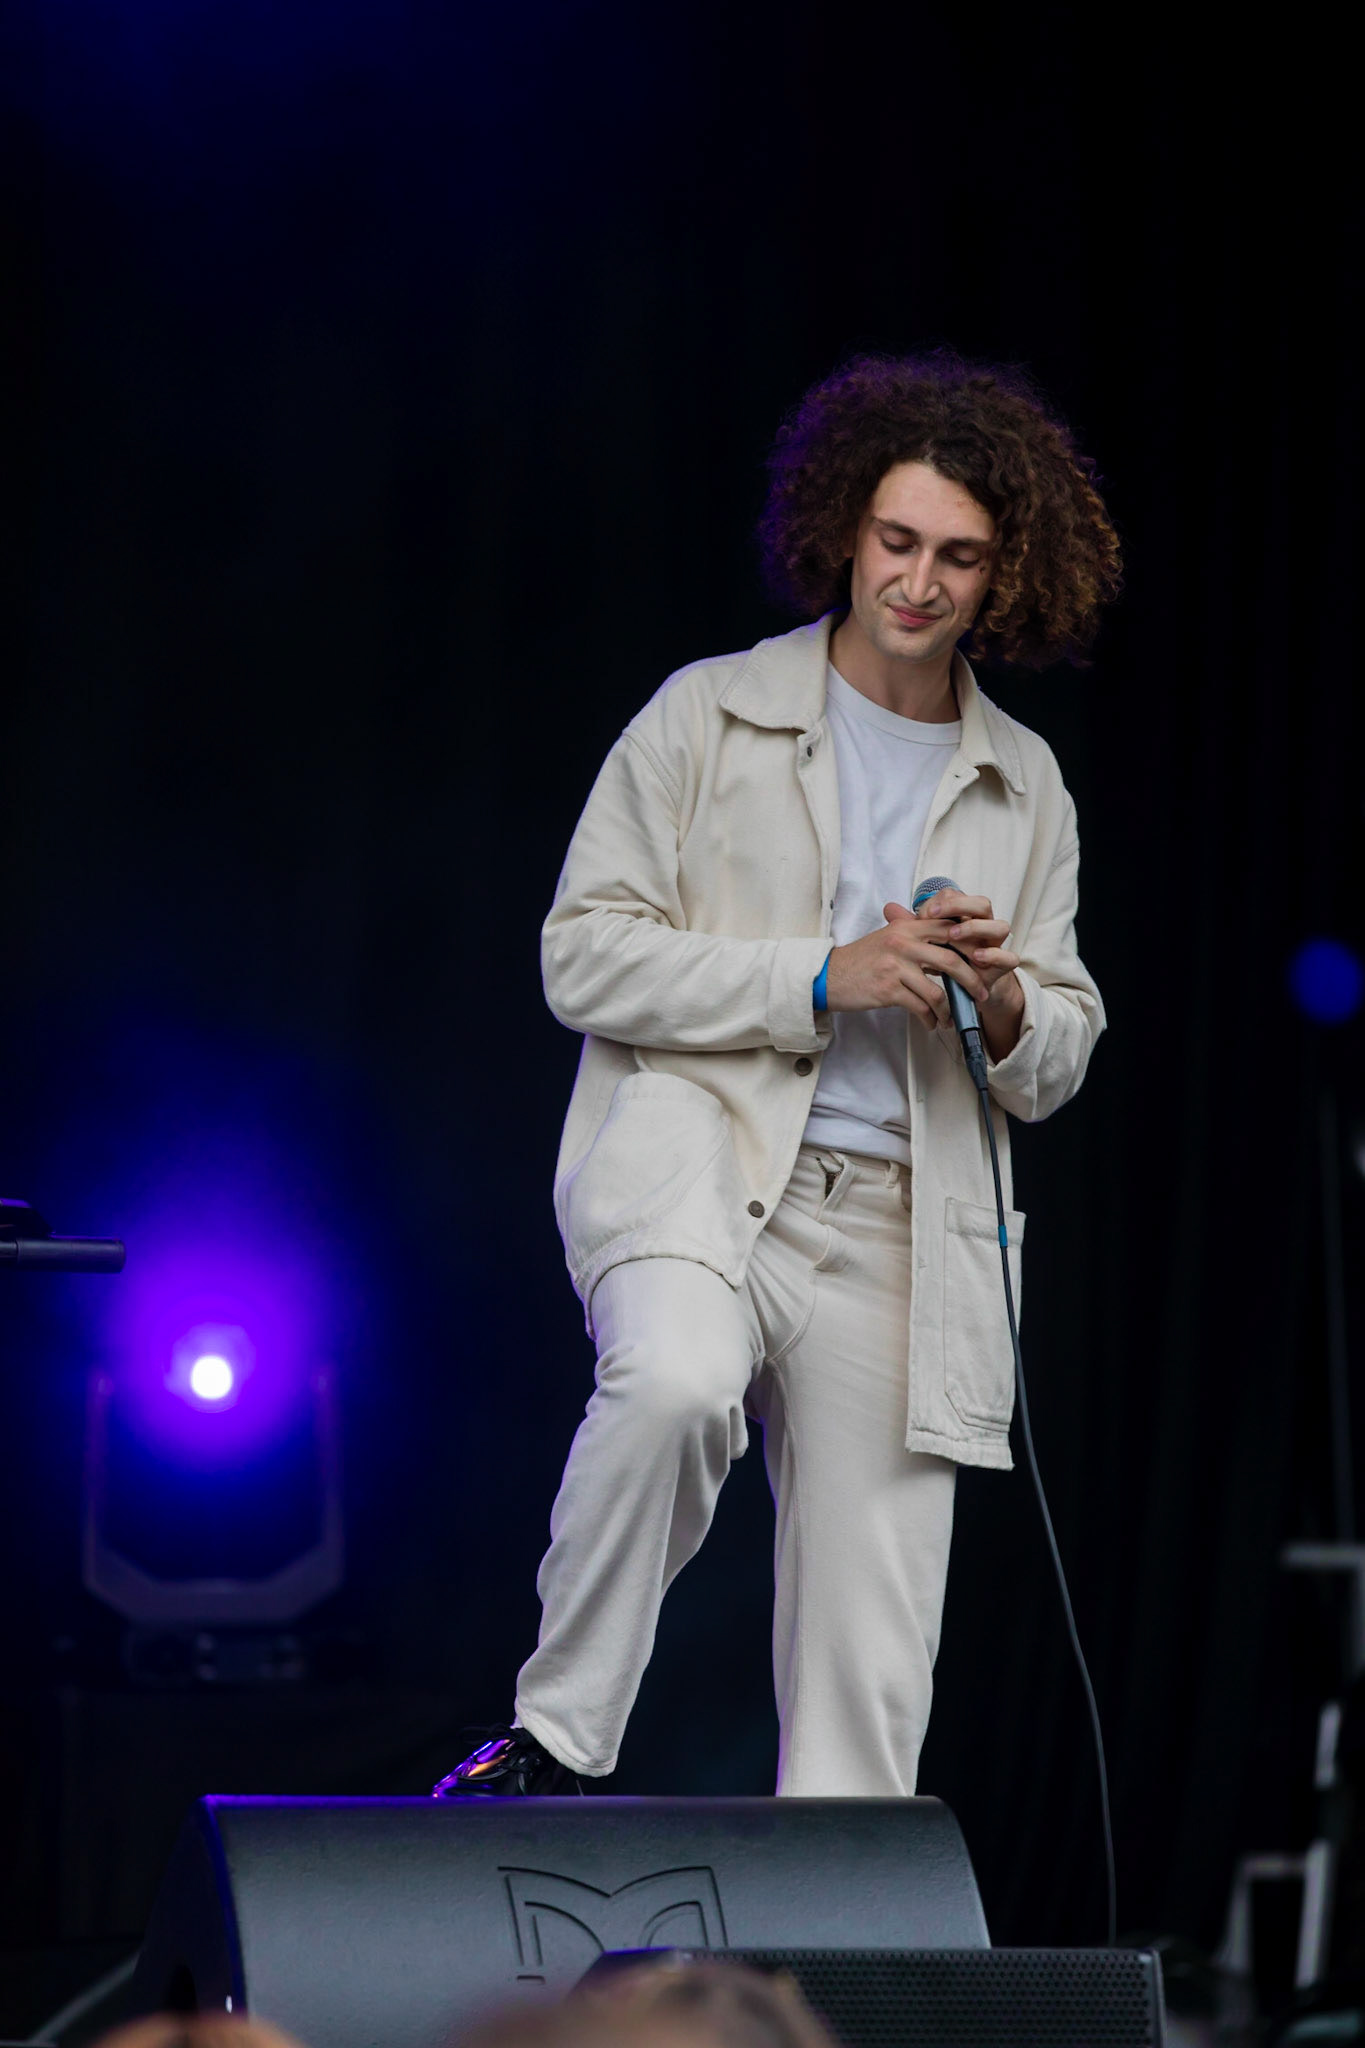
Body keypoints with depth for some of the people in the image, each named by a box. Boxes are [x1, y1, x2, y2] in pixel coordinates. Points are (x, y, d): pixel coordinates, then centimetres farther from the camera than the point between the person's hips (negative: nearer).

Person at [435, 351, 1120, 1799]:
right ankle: (557, 1736, -20)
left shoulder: (1025, 789, 17)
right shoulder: (709, 717, 6)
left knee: (869, 1653, 0)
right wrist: (823, 977, -10)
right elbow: (582, 955, -1)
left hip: (895, 1229, 4)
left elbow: (1058, 1060, 22)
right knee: (676, 1382, -36)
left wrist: (1008, 1002, -3)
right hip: (697, 1161, -4)